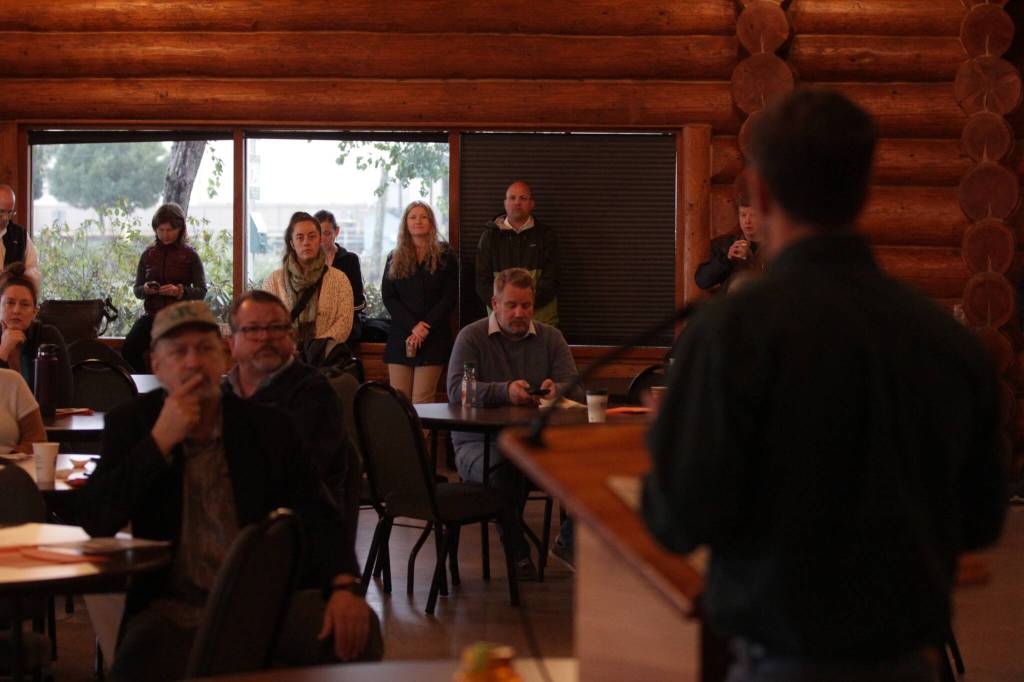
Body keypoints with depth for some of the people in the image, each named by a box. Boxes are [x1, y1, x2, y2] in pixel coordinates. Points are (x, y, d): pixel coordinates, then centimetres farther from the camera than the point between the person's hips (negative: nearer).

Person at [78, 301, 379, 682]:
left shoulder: (269, 426, 9)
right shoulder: (131, 423, 8)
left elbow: (316, 517, 3)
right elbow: (96, 522, -3)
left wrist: (344, 586, -18)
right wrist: (160, 440, -11)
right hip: (175, 607, -1)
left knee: (353, 629, -28)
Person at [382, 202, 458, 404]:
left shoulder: (445, 256, 6)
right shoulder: (395, 258, 13)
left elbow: (450, 297, 1)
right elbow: (388, 297, 5)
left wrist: (425, 327, -10)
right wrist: (413, 326, -9)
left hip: (433, 337, -2)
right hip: (400, 336, 2)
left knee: (422, 401, -8)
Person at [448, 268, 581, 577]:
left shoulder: (550, 337, 13)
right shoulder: (472, 336, 3)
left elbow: (576, 389, 3)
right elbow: (456, 390, -13)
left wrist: (556, 389, -24)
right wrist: (505, 391, -30)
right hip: (479, 442, -3)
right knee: (502, 468, -38)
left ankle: (571, 538, -11)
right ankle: (518, 553, -22)